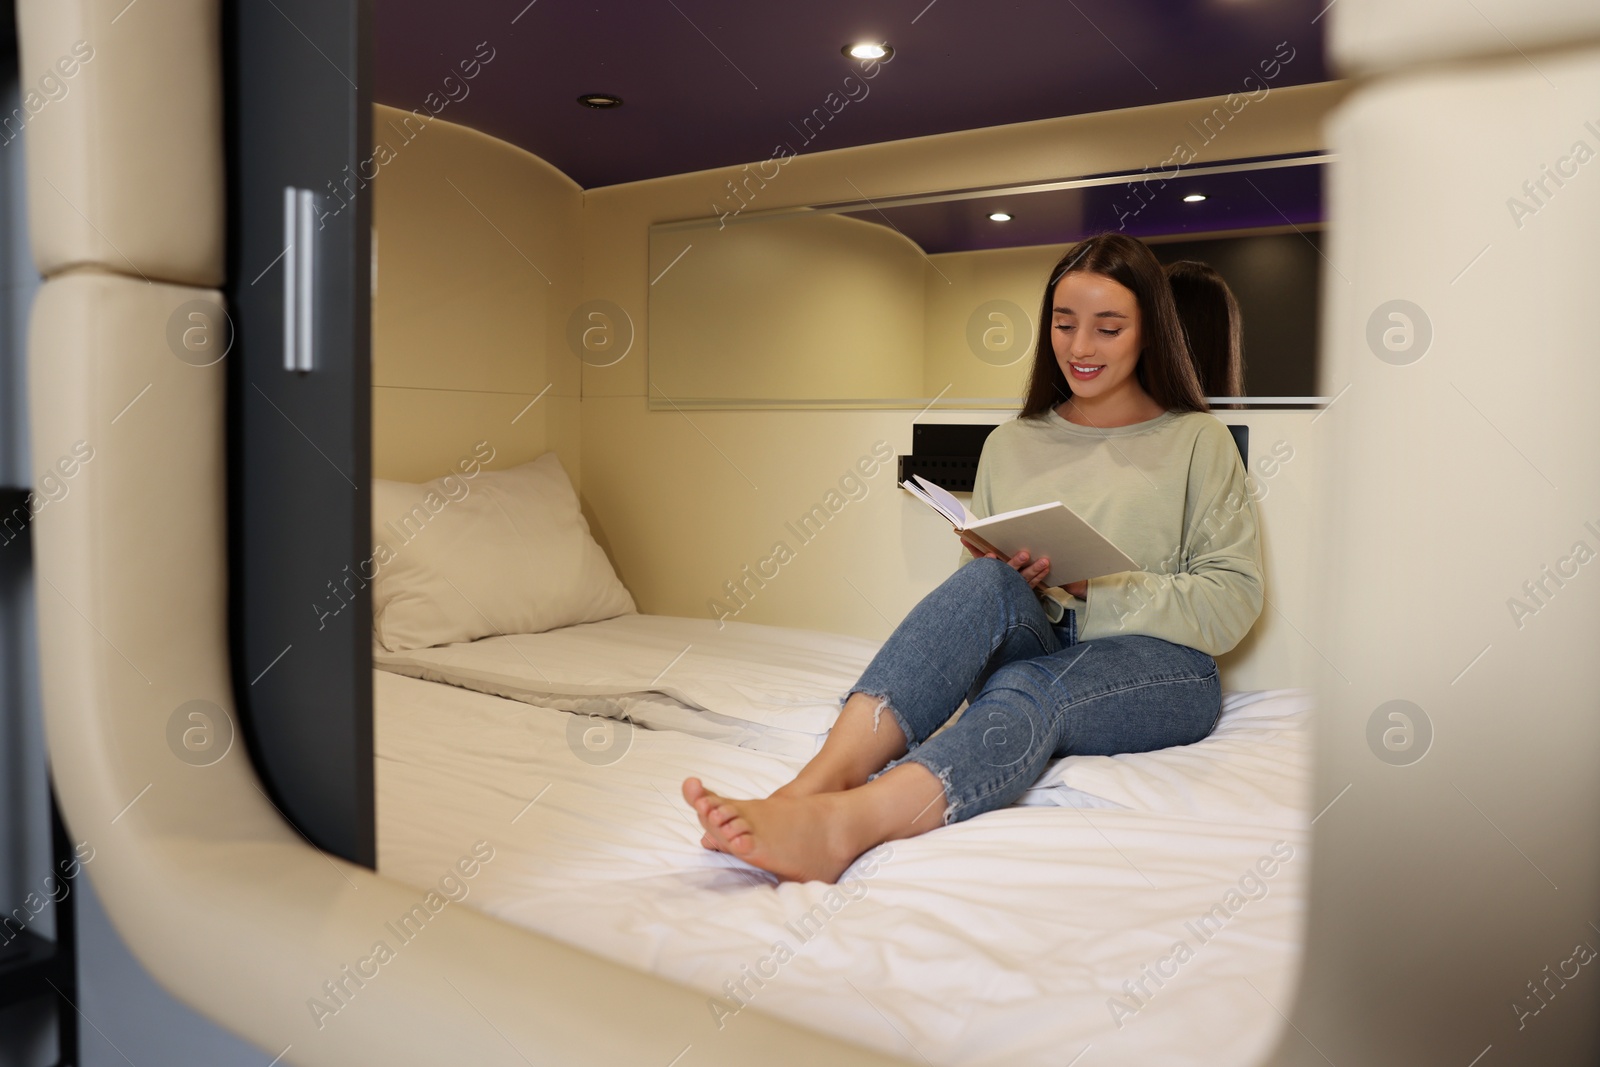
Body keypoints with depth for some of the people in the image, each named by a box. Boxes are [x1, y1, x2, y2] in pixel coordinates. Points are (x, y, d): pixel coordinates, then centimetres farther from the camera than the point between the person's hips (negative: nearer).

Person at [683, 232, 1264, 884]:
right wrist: (1007, 575, -10)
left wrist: (1095, 586, -14)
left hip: (1159, 667, -2)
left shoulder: (1199, 441, 8)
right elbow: (980, 586, 15)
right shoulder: (1010, 444, 17)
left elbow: (1233, 603, -1)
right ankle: (817, 783, -51)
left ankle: (838, 826, -61)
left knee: (1028, 690, -37)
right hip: (1037, 648, 2)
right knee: (987, 583, -33)